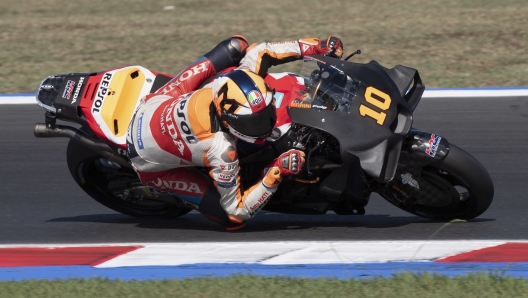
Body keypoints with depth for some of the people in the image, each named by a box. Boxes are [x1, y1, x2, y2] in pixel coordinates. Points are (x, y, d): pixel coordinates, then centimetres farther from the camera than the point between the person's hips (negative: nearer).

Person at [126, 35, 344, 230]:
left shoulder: (232, 82, -30)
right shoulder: (222, 152, -43)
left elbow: (258, 51, -7)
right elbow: (236, 212, -30)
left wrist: (315, 47, -12)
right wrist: (275, 174, -41)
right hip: (151, 163, -6)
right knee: (233, 220, -14)